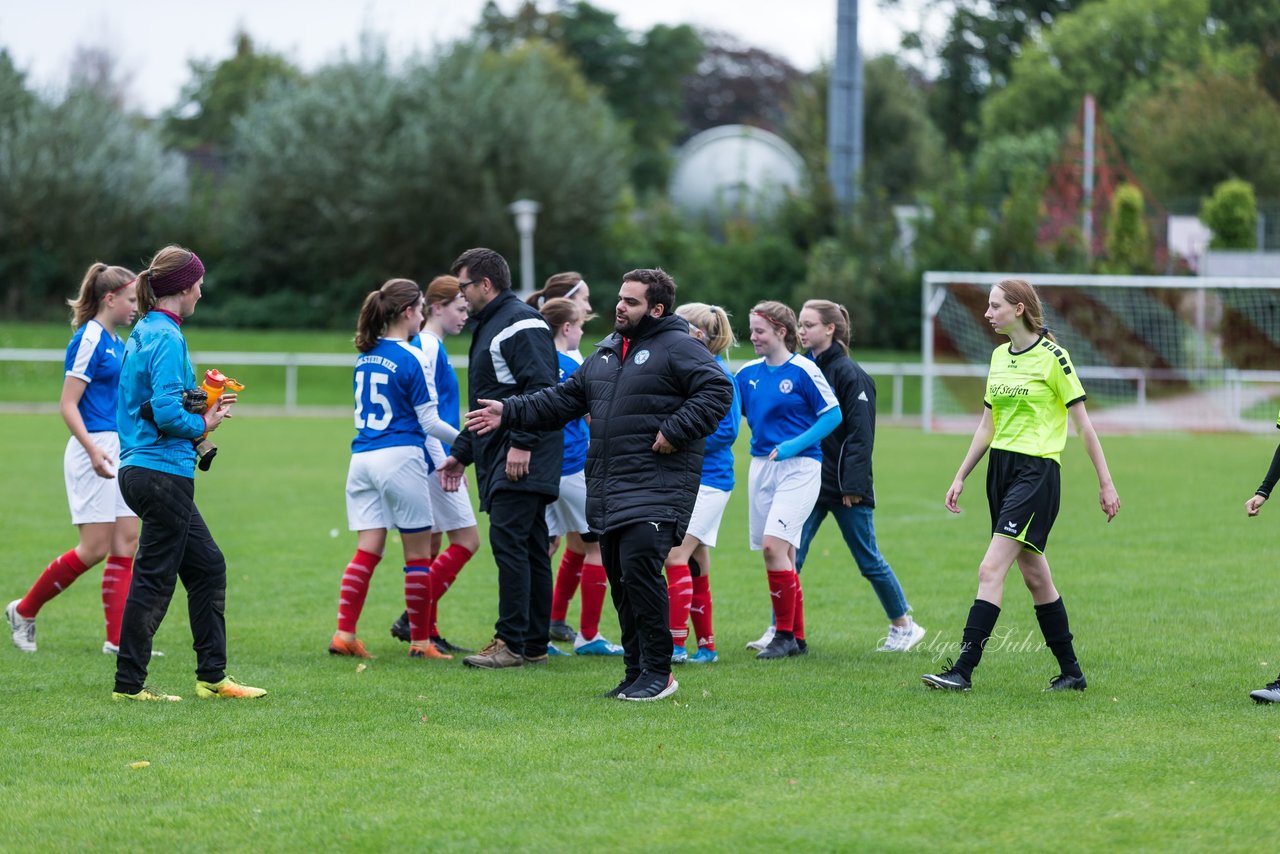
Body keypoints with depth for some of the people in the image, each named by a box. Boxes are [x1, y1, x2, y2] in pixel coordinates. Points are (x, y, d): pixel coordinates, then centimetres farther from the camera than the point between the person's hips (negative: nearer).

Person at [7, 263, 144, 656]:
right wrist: (93, 450, -26)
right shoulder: (89, 339, -12)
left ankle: (118, 639, 1)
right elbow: (68, 405, -16)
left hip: (119, 451, 9)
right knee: (95, 547, -8)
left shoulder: (116, 343, 14)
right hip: (93, 450, -9)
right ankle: (24, 611, 9)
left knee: (126, 542, 2)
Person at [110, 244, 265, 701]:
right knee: (154, 579, -3)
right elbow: (166, 411, -24)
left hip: (140, 470, 10)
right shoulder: (166, 338, -16)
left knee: (208, 566, 15)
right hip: (163, 471, -10)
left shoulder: (144, 333, 14)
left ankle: (212, 676, 18)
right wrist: (202, 426, -7)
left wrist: (200, 404, 12)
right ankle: (129, 684, 2)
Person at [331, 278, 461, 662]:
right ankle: (420, 641, 8)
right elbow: (428, 421, -9)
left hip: (362, 456, 6)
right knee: (418, 554, 4)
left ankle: (344, 633, -5)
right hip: (400, 458, -6)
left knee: (367, 550, 5)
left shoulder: (365, 356, 11)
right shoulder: (411, 359, -10)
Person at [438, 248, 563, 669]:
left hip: (521, 460, -10)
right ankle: (534, 644, 11)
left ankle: (511, 642, -14)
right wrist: (461, 453, 28)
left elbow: (541, 388, -21)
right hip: (499, 460, 10)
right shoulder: (488, 326, 23)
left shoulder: (521, 323, -10)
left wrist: (522, 443, -26)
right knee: (528, 548, 9)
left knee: (508, 541, -13)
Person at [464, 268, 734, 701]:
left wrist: (676, 430, -20)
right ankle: (637, 672, 17)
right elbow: (563, 400, 23)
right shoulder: (605, 354, 20)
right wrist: (509, 413, 13)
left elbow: (717, 390, -14)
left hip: (656, 485, -9)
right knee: (620, 581, 9)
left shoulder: (678, 348, -5)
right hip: (607, 492, 9)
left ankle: (658, 672, -11)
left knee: (639, 568, -19)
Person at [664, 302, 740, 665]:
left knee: (676, 554, -17)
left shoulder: (718, 375, -12)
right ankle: (705, 645, 16)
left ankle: (677, 643, -18)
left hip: (707, 479, -8)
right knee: (696, 563, 10)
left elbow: (727, 430, -16)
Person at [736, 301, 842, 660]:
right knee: (782, 556, 7)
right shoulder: (747, 373, 8)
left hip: (799, 467, -6)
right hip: (761, 466, 6)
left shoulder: (803, 371, -9)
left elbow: (833, 414, -7)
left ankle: (785, 634, -8)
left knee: (773, 545, -17)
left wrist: (794, 445, -15)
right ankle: (797, 638, 15)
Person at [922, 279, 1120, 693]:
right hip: (1001, 468, 8)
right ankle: (1072, 672, 19)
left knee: (991, 570, -15)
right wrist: (961, 477, 17)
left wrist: (1105, 483, -7)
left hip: (1036, 472, -8)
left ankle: (963, 670, -17)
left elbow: (1082, 422, -7)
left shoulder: (1052, 356, -9)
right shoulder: (999, 356, 13)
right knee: (1034, 574, 10)